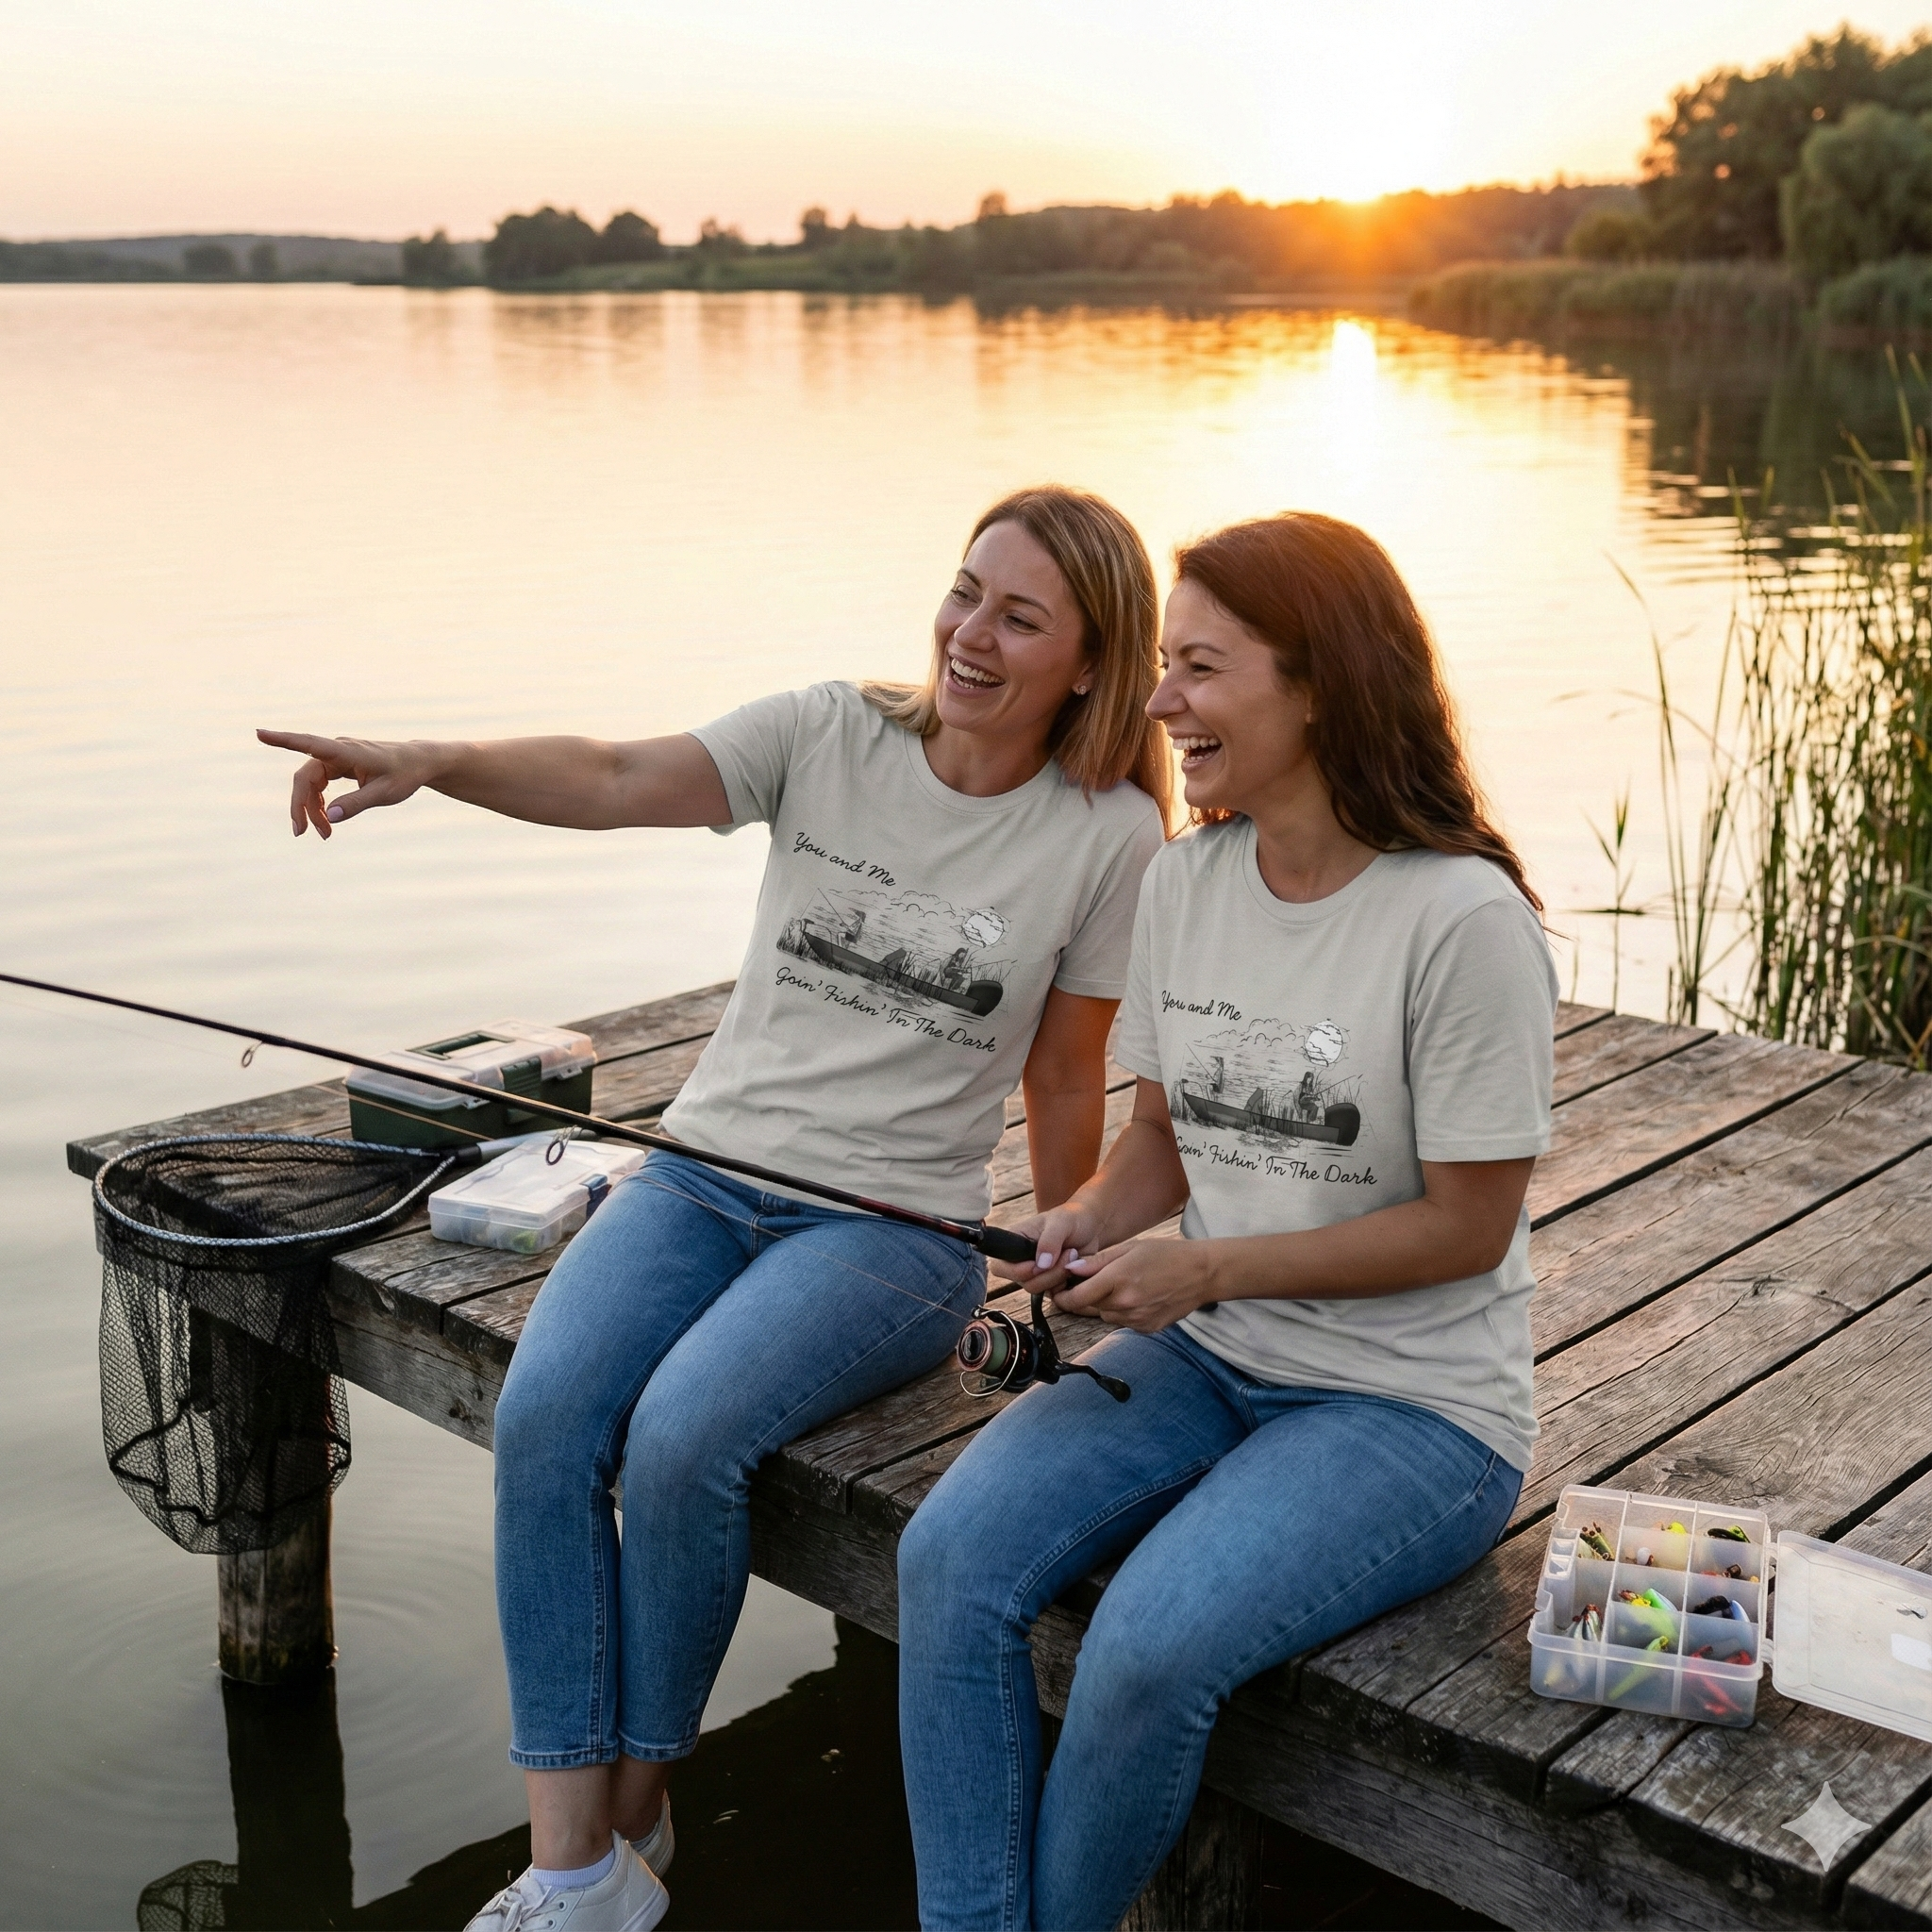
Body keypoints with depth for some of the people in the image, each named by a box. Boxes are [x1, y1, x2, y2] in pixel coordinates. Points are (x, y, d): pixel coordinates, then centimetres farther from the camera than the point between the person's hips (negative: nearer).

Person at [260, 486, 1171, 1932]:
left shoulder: (1108, 838, -1)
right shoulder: (829, 737, 3)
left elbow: (1065, 1082, 6)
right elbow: (624, 783, -13)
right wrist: (435, 763, -30)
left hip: (896, 1223, -3)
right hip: (706, 1170, 3)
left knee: (683, 1437, -27)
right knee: (544, 1421, -22)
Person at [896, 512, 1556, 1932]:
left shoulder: (1463, 920, -17)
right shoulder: (1186, 879, 4)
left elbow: (1466, 1226, -14)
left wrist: (1209, 1269, -18)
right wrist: (1087, 1226, -8)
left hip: (1413, 1406, -6)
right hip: (1201, 1357, 6)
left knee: (1153, 1642, -27)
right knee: (951, 1559, -17)